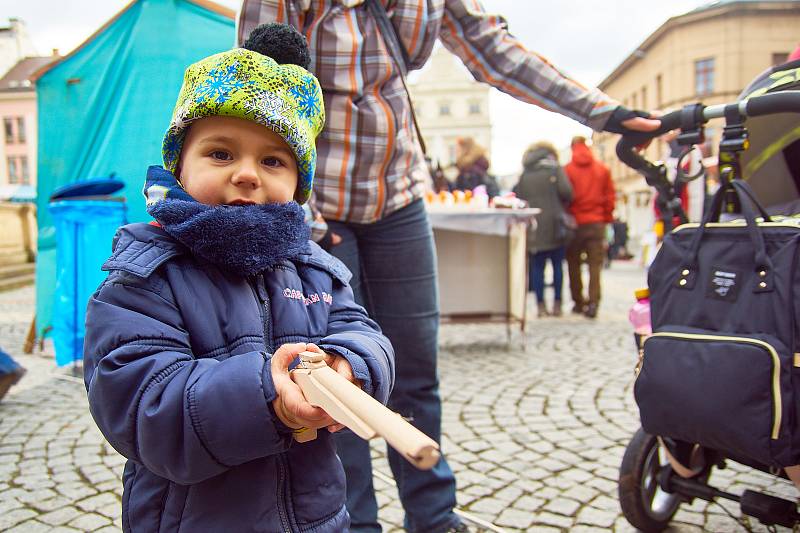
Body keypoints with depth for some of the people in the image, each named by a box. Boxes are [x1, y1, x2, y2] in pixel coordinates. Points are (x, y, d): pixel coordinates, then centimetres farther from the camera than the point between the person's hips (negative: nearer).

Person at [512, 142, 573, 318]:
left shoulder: (524, 175, 10)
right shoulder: (555, 169, 2)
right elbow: (566, 192, -9)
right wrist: (562, 203, 10)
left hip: (533, 226, 2)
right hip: (554, 225, -2)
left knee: (537, 266, 5)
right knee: (557, 265, 6)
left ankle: (541, 305, 3)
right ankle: (557, 304, 5)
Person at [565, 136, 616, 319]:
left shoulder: (567, 170, -4)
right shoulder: (602, 169, 4)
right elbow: (610, 196, 4)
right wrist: (606, 218, 13)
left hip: (575, 223, -1)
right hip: (596, 222, 1)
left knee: (574, 264, 11)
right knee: (595, 264, 2)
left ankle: (578, 302, 14)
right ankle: (593, 302, -9)